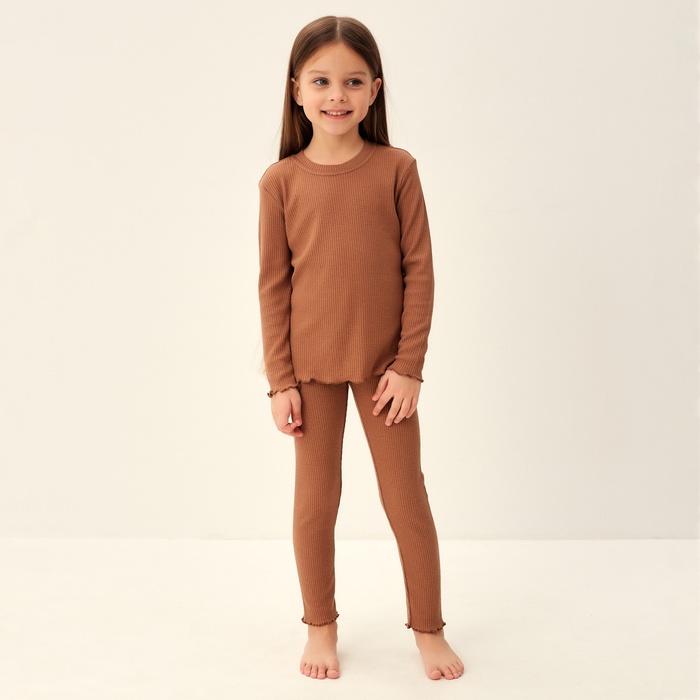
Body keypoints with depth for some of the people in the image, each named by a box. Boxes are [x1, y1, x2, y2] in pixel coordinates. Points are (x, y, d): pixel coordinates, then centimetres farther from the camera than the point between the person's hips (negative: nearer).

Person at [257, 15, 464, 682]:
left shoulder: (396, 168, -4)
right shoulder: (281, 180, -4)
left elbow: (419, 270, -3)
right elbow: (273, 285, -1)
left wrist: (409, 366, -7)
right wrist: (281, 381, -3)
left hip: (383, 365, 0)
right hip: (312, 368, 1)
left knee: (406, 499, 8)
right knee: (315, 501, 11)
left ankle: (429, 628, 27)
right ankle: (321, 626, 31)